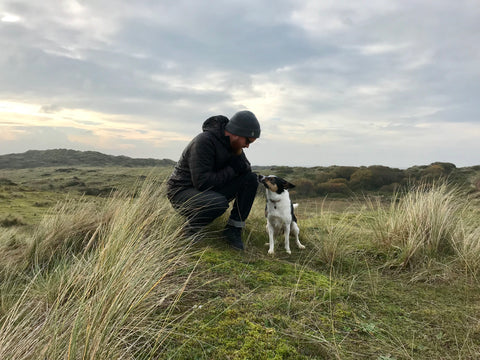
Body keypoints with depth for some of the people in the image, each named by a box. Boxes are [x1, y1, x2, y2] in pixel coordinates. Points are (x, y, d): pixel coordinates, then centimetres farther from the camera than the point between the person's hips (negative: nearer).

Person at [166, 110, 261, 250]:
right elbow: (202, 182, -29)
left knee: (251, 178, -7)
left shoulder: (232, 144, 1)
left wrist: (238, 154, -16)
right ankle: (189, 231, -10)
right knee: (220, 203, -38)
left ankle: (233, 228, -4)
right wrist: (231, 171, -18)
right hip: (182, 191, -8)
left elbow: (246, 169, 4)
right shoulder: (203, 142, -25)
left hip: (211, 191, 8)